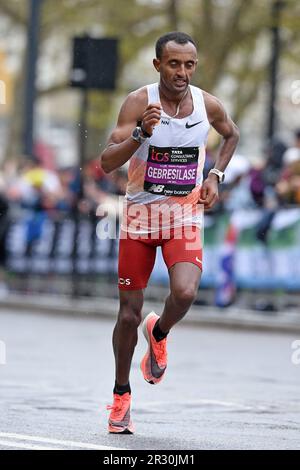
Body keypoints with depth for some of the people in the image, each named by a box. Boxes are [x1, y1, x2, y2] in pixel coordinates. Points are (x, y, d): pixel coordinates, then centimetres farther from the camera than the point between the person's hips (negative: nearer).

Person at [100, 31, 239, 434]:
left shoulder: (208, 105, -4)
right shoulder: (139, 102, -13)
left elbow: (232, 135, 20)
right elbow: (107, 163, -20)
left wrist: (215, 177, 6)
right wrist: (141, 133, -35)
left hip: (185, 216, 1)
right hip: (140, 213, -1)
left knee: (185, 293, -25)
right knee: (129, 313, 3)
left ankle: (159, 333, 10)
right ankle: (122, 394, 23)